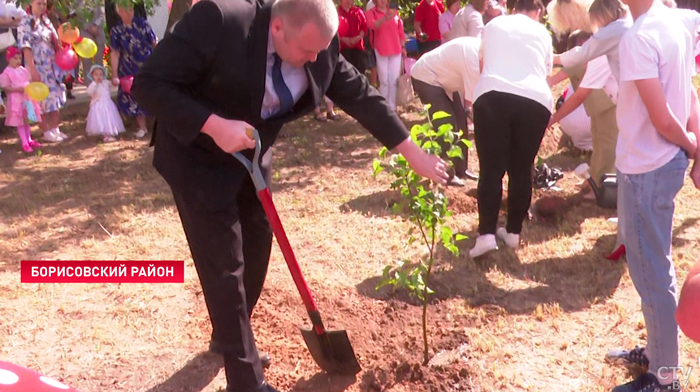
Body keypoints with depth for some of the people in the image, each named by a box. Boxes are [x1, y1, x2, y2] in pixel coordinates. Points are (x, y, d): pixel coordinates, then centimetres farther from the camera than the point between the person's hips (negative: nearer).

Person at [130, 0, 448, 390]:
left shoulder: (318, 46, -15)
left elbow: (361, 95, -6)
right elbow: (148, 84, -29)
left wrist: (412, 152, -5)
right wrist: (214, 125, -39)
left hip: (251, 153, 6)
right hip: (199, 155, -6)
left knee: (257, 244, 16)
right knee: (224, 261, -6)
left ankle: (230, 335, 40)